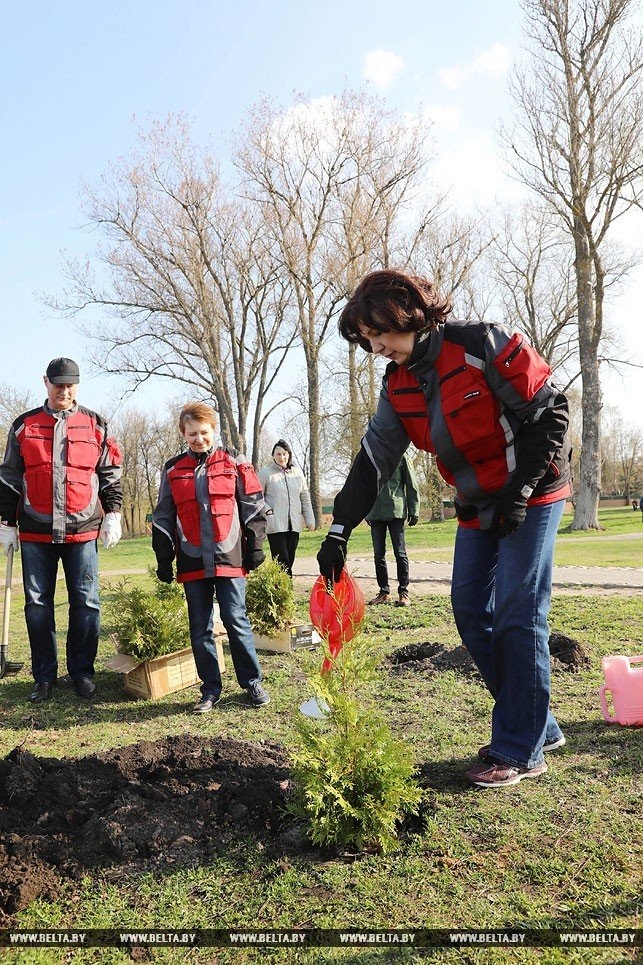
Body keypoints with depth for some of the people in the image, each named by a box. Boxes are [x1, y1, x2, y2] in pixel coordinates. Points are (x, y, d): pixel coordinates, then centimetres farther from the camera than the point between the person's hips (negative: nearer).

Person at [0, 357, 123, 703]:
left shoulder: (95, 425, 6)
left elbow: (111, 474, 10)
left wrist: (112, 514, 1)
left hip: (82, 531, -1)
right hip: (36, 532, 1)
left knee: (86, 602, 2)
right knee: (37, 603, 5)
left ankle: (82, 671, 16)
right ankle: (44, 676, 17)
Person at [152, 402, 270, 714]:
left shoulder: (233, 462, 3)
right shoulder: (173, 469, 9)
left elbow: (253, 506, 4)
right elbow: (163, 518, 11)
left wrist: (255, 546, -1)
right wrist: (163, 558, 7)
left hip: (229, 558, -3)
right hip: (192, 562, 3)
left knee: (236, 620, -2)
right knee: (200, 627, 8)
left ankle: (253, 682, 13)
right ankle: (211, 689, 18)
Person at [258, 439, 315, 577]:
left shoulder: (297, 473, 12)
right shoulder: (266, 473, 0)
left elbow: (305, 498, 16)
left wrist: (309, 519, 13)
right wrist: (266, 510, -14)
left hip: (294, 525, 4)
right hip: (275, 525, -4)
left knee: (289, 561, 7)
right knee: (282, 562, -10)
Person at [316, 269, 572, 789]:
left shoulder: (484, 345, -18)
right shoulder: (398, 386, 2)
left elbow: (550, 411, -15)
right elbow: (373, 460, 0)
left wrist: (520, 490, -18)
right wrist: (339, 531, -6)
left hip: (530, 498, -7)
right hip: (478, 508, 7)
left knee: (517, 615, -9)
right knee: (470, 613, 3)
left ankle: (521, 750, 4)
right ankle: (539, 726, 18)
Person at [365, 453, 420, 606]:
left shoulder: (400, 457, 2)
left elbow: (411, 485, 1)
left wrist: (413, 511, -4)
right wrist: (366, 512, 11)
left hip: (396, 511, -4)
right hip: (375, 513, 4)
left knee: (400, 553, -2)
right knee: (379, 554, 6)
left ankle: (403, 592, 6)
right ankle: (384, 592, 15)